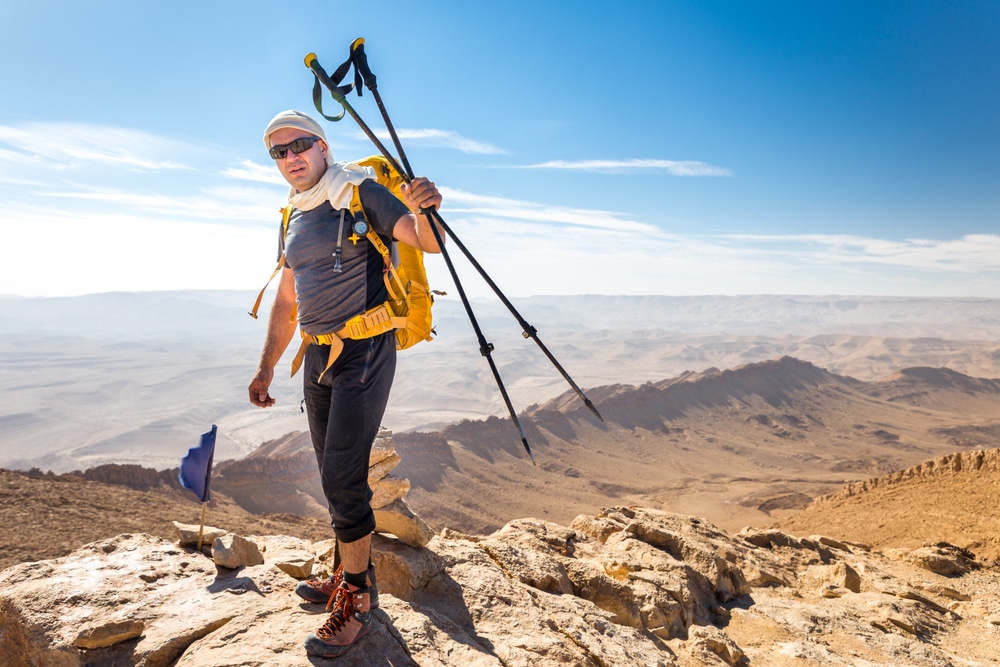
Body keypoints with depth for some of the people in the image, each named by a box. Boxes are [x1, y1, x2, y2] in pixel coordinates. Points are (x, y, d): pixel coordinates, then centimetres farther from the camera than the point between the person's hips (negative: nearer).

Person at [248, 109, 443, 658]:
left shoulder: (358, 193, -7)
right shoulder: (293, 219, 16)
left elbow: (430, 242, -16)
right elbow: (286, 301, 20)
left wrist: (421, 210, -38)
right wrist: (266, 368, 19)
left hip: (365, 350, -8)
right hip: (318, 355, 8)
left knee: (343, 475, -9)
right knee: (335, 475, 15)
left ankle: (356, 596, 8)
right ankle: (352, 572, 33)